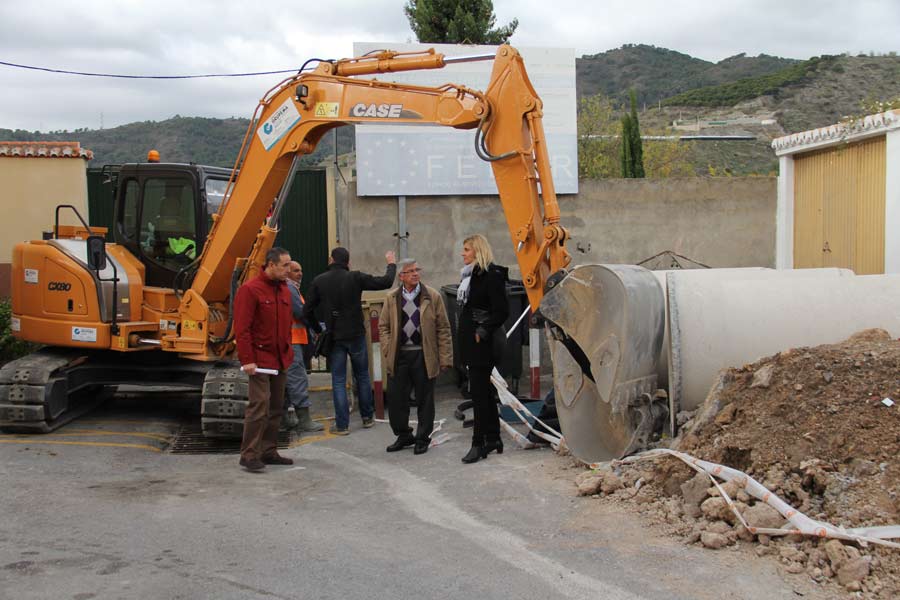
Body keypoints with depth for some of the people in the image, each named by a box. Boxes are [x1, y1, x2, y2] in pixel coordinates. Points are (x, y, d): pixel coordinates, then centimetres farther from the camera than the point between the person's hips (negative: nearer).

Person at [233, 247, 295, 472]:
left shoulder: (284, 291, 13)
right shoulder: (250, 290, -11)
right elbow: (242, 329, -15)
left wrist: (288, 352, 16)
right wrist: (247, 359, -19)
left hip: (281, 361, 8)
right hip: (260, 359, -8)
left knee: (276, 407, 11)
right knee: (260, 405, -11)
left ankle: (269, 451, 20)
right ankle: (249, 455, -4)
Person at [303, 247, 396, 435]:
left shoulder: (319, 281, -4)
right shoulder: (355, 278, -8)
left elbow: (307, 310, -2)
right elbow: (385, 282, -5)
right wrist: (391, 264, 14)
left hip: (333, 337, 0)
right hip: (356, 335, 0)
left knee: (338, 381, 5)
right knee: (362, 376, 15)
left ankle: (342, 425, 3)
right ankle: (367, 417, 24)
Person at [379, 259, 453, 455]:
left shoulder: (433, 296, 0)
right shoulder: (391, 298, 7)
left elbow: (443, 328, 0)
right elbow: (383, 327, 11)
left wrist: (445, 358, -4)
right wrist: (388, 352, -1)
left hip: (424, 356, -2)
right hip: (399, 356, 2)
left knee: (424, 400, 5)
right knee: (395, 398, 5)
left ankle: (422, 439, 20)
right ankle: (403, 436, 24)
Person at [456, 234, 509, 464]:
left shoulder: (492, 275, -13)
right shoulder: (470, 274, 13)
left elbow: (501, 311, -17)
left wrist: (483, 331, -16)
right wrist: (465, 333, 10)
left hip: (483, 342, -9)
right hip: (471, 342, 9)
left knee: (479, 392, -5)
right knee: (483, 391, 15)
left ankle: (479, 444, 2)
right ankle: (493, 438, 24)